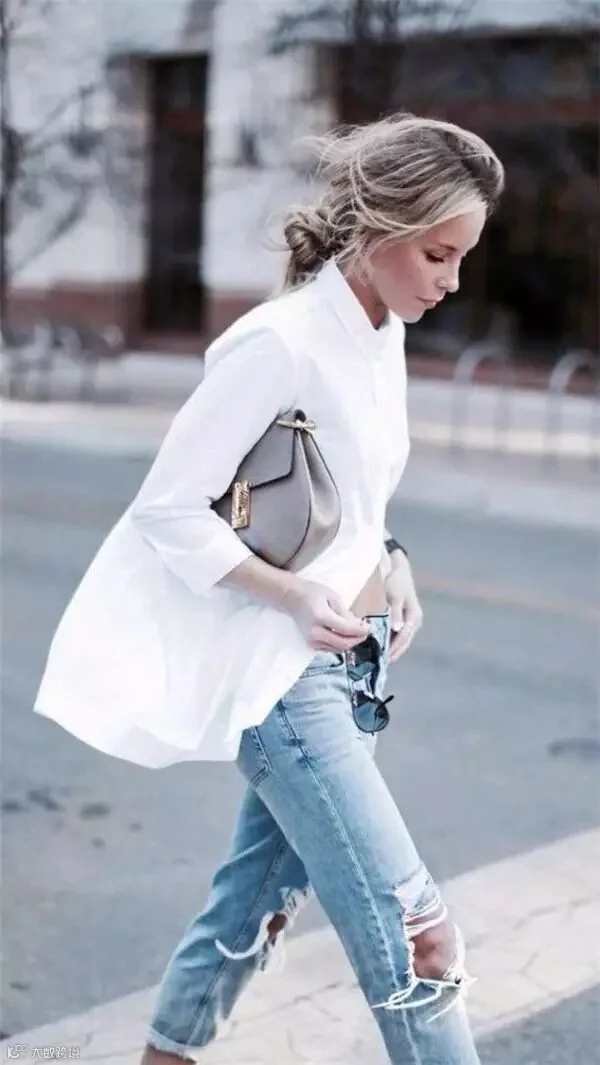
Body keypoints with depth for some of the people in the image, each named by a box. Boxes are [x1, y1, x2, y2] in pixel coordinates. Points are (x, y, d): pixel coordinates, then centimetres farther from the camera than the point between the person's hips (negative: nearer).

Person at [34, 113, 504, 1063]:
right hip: (282, 669, -8)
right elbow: (168, 509, -17)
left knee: (263, 889, 19)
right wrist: (297, 597, -19)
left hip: (352, 662, 8)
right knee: (413, 929, -8)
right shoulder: (283, 340, -19)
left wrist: (391, 570, 2)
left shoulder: (385, 333, 7)